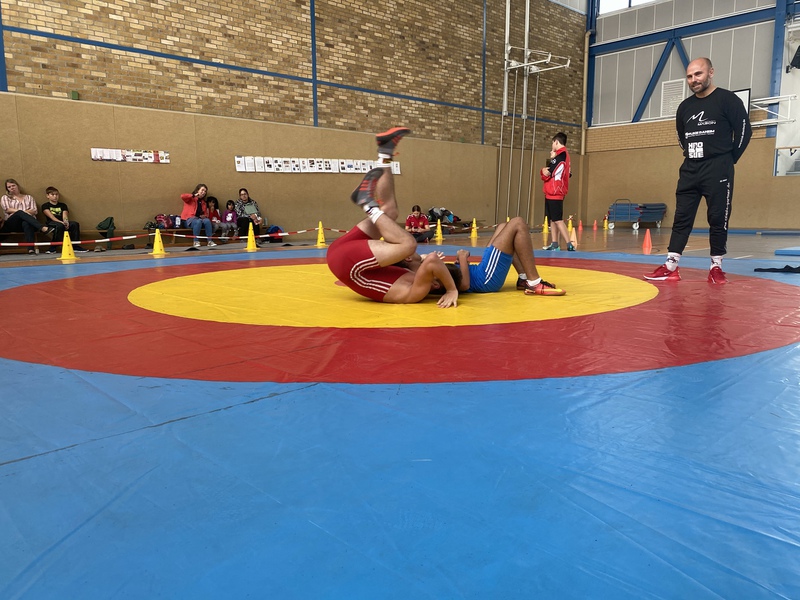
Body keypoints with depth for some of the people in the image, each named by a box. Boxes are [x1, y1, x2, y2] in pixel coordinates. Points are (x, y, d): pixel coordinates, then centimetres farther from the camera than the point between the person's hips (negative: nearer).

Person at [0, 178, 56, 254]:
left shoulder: (28, 197, 25)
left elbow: (35, 211, 11)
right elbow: (7, 209, 4)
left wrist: (25, 212, -9)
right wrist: (22, 212, -11)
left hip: (27, 221, 1)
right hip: (12, 224, -1)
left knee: (26, 224, -39)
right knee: (20, 213, -36)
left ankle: (31, 249, -58)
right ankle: (43, 228, -57)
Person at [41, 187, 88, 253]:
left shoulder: (62, 205, 22)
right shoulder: (45, 206, 10)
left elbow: (65, 216, 4)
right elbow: (51, 216, -7)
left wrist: (66, 221, -20)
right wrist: (60, 222, -24)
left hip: (62, 223, 4)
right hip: (51, 223, -4)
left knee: (75, 224, -25)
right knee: (60, 225, -38)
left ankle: (75, 246, -21)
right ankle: (53, 248, -28)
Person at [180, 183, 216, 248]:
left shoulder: (203, 202, 18)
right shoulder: (191, 198, 0)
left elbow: (205, 213, 25)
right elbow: (182, 196, -21)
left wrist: (204, 215, 1)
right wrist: (194, 195, -19)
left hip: (200, 218, 5)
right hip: (189, 219, -5)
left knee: (207, 221, -26)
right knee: (198, 221, -37)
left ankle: (209, 241, -26)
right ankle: (196, 242, -28)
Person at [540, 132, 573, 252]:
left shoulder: (561, 155, -13)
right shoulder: (565, 155, 17)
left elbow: (547, 173, -16)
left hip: (554, 193, -10)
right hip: (552, 193, 10)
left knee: (558, 220, -11)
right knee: (552, 219, 13)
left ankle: (569, 245, -13)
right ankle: (555, 244, 16)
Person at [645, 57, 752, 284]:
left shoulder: (727, 99, -4)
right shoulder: (685, 106, 11)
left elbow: (744, 130, -5)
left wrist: (729, 159, -2)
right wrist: (691, 155, 15)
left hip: (718, 170, -5)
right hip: (690, 170, 5)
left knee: (718, 219, -1)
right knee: (681, 218, 2)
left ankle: (716, 267, 8)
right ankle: (670, 267, 2)